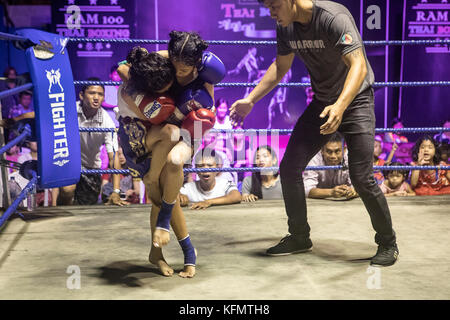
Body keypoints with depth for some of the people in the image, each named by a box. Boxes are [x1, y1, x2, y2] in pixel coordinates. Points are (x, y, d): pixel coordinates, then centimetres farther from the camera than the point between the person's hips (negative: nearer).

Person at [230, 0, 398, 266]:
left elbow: (358, 66, -37)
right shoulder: (286, 27, -4)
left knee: (362, 178, -13)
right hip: (322, 102, 7)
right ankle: (299, 237, 18)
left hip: (355, 99, -7)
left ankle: (388, 244, 9)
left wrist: (339, 106, -53)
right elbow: (280, 67, 12)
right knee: (289, 167, 0)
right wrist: (250, 100, 8)